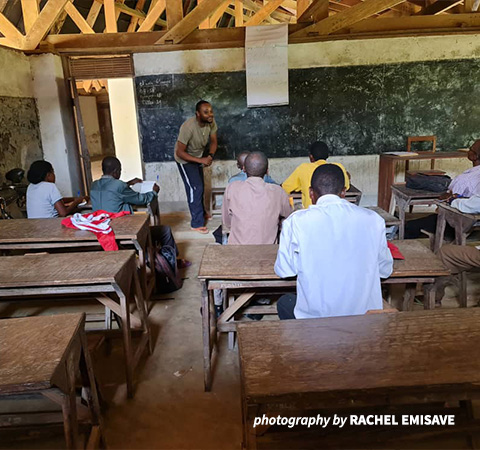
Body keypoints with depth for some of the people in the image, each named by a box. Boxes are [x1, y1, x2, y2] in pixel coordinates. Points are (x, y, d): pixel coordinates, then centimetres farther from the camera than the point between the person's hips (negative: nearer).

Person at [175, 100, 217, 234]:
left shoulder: (211, 122, -18)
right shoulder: (188, 127, -37)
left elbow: (213, 141, -5)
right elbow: (179, 152, -33)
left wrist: (210, 156, -25)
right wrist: (201, 160, -36)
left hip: (198, 157, 7)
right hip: (185, 159, -7)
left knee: (199, 187, 20)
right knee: (195, 188, -10)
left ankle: (201, 213, 40)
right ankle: (197, 223, -1)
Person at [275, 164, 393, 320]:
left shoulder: (296, 222, -14)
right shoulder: (373, 219, -6)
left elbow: (284, 271, -3)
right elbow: (385, 270, 5)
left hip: (315, 316, -2)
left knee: (284, 303, 29)